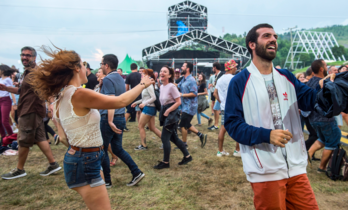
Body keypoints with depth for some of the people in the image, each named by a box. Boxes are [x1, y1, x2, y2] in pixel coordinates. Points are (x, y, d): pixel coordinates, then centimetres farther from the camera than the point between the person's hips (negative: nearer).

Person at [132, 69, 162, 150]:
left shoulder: (149, 85, -14)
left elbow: (153, 98, -21)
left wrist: (144, 103, -29)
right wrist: (136, 102, 18)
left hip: (149, 108, -10)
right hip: (150, 108, 10)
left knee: (140, 126, 1)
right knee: (152, 128, 12)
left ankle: (143, 145, 10)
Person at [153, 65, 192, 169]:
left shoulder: (171, 86, -16)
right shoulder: (162, 86, 9)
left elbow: (178, 102, -17)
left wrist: (167, 111, -17)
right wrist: (163, 111, 9)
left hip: (171, 114, -9)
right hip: (165, 113, 9)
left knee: (164, 138, -5)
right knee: (173, 137, 14)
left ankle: (165, 162, 9)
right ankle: (187, 156, 28)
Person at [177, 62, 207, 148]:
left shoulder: (191, 80, -17)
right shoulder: (183, 79, 12)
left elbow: (194, 93, -22)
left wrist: (181, 95, -20)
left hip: (189, 107, -9)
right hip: (185, 106, 9)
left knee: (183, 125, 0)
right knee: (186, 124, 15)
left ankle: (184, 144, 15)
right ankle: (201, 135, 22)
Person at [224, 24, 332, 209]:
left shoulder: (286, 77, 10)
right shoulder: (239, 82, -6)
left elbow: (312, 101, 2)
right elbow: (232, 123, -10)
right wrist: (266, 135, -23)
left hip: (296, 167, 5)